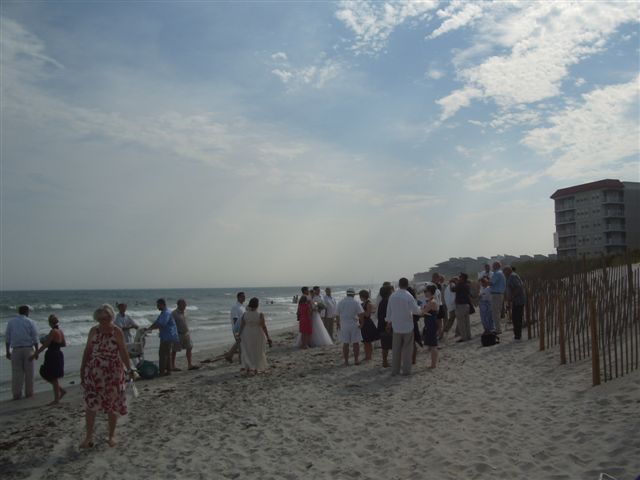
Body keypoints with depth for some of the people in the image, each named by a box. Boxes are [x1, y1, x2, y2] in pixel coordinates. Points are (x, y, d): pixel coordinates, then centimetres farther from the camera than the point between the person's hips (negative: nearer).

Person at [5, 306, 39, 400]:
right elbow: (35, 338, -4)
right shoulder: (30, 322, -1)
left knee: (16, 372, 4)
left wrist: (8, 351, 11)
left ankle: (16, 394, 3)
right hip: (28, 349, -1)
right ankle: (29, 392, 13)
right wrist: (36, 351, 1)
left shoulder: (11, 322, 6)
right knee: (28, 372, 8)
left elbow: (7, 338, 5)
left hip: (16, 350, 2)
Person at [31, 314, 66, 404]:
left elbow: (45, 345, -18)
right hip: (58, 355, 9)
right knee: (45, 375, 18)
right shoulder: (60, 331, 8)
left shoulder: (53, 332, -17)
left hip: (52, 356, -9)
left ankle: (56, 399, 10)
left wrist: (35, 354, -14)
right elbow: (64, 344, 17)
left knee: (53, 377, 1)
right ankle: (61, 390, 19)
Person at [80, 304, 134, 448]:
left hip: (112, 372, -2)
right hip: (94, 372, 2)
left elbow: (123, 352, -5)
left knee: (112, 405, 6)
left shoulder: (117, 332, -6)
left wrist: (129, 369, -12)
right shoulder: (93, 331, 2)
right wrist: (82, 369, 8)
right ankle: (89, 436, 10)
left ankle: (112, 435, 22)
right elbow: (87, 350, 9)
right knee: (90, 404, -2)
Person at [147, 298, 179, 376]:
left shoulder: (166, 313, -16)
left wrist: (150, 328, -18)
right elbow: (157, 322, 19)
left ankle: (162, 372, -5)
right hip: (167, 337, 11)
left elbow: (161, 324, -25)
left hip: (168, 337, -11)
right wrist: (148, 328, 8)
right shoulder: (163, 313, 19)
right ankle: (168, 370, 20)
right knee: (167, 354, 15)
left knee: (162, 354, -8)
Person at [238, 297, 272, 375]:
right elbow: (264, 327, -15)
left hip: (247, 335, 2)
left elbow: (241, 326, -4)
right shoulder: (260, 315, -16)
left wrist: (239, 336, 9)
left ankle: (248, 369, 6)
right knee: (257, 352, 15)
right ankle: (256, 369, 21)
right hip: (258, 336, -2)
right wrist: (268, 338, -9)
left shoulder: (245, 314, -8)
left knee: (247, 352, 14)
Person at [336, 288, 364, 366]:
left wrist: (339, 324, 17)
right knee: (356, 343, 7)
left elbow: (338, 315, 7)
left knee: (345, 344, 6)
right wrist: (361, 323, -2)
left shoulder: (340, 302, 4)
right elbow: (361, 314, -13)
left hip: (344, 325, 2)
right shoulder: (356, 302, -6)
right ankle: (356, 360, 10)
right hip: (354, 325, -2)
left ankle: (346, 361, 8)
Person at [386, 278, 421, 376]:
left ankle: (395, 370, 14)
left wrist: (389, 323, 20)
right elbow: (416, 310, -17)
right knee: (407, 349, 6)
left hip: (396, 326, 4)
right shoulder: (408, 296, -13)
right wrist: (419, 310, 6)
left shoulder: (392, 296, 0)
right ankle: (406, 370, 9)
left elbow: (389, 311, 8)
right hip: (407, 326, -3)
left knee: (396, 349, 10)